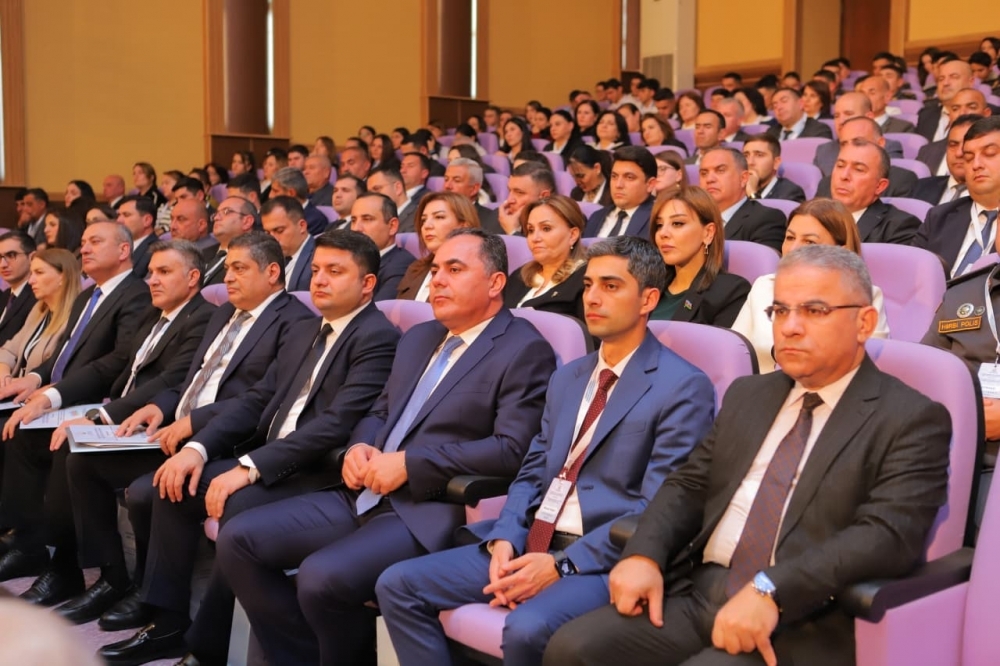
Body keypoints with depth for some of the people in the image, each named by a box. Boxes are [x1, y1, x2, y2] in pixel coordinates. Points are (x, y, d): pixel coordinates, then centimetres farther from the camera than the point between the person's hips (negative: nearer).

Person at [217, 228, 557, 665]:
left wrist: (409, 463, -16)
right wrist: (360, 447, 0)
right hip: (365, 496, 8)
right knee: (238, 538, -2)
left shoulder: (523, 350, -6)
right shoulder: (418, 338, 20)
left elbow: (512, 449, -16)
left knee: (322, 576, -29)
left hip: (431, 513, -8)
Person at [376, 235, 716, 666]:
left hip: (603, 558, -7)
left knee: (527, 627, -35)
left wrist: (561, 565, -19)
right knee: (398, 585, -5)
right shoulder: (568, 377, 18)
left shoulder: (683, 388, -6)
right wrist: (504, 539, -5)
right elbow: (532, 474, 15)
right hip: (529, 545, 7)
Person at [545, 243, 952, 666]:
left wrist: (771, 590, -26)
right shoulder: (748, 394, 19)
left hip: (798, 624, -5)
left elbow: (887, 535, -15)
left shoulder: (912, 420, -2)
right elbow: (690, 485, 15)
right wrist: (644, 554, -4)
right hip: (697, 593, 6)